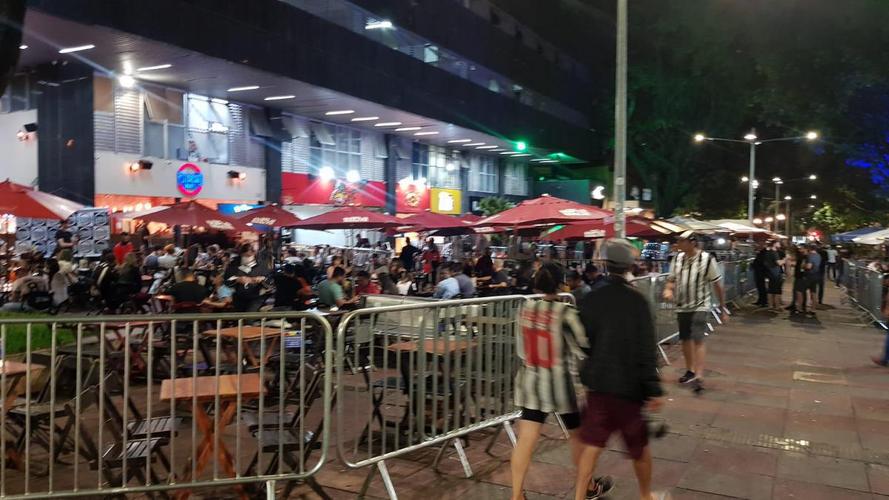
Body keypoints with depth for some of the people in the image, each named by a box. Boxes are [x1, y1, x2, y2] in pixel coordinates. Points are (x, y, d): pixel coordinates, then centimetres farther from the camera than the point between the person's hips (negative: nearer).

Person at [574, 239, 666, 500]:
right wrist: (654, 389, -12)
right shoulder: (637, 300, -14)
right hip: (630, 384, -3)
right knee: (640, 445, 16)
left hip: (598, 382, 3)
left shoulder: (590, 299, -2)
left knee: (592, 443, 12)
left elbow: (582, 341, 5)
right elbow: (646, 349, -16)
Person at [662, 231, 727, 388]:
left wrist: (723, 308, -1)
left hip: (700, 306, -5)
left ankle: (699, 376, -15)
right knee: (685, 339, 14)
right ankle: (690, 371, 33)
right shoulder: (677, 259, 2)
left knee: (698, 340, -15)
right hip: (682, 306, 5)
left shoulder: (707, 259, -11)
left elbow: (717, 285, -5)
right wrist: (668, 290, -11)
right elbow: (672, 280, 13)